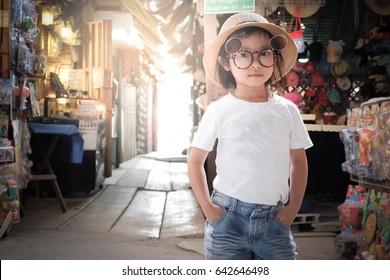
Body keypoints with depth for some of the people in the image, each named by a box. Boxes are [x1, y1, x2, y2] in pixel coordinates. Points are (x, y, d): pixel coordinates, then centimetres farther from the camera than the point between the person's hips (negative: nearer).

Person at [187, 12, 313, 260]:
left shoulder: (287, 110, 3)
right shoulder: (219, 111, -4)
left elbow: (298, 162, 12)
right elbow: (195, 160, 3)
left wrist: (293, 207, 3)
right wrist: (207, 207, -4)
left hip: (275, 220, 2)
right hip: (227, 217, -2)